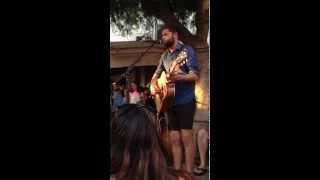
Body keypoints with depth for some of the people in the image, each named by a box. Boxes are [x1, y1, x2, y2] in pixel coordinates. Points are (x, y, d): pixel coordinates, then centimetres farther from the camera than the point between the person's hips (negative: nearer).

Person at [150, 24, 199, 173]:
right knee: (174, 139, 7)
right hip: (170, 102, 7)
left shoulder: (186, 50, -4)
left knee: (186, 138, -6)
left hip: (185, 101, -6)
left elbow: (195, 75, -13)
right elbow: (156, 75, 24)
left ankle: (188, 174, 1)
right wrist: (153, 86, 1)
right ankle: (177, 172, 13)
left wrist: (177, 77, -30)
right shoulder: (165, 56, 16)